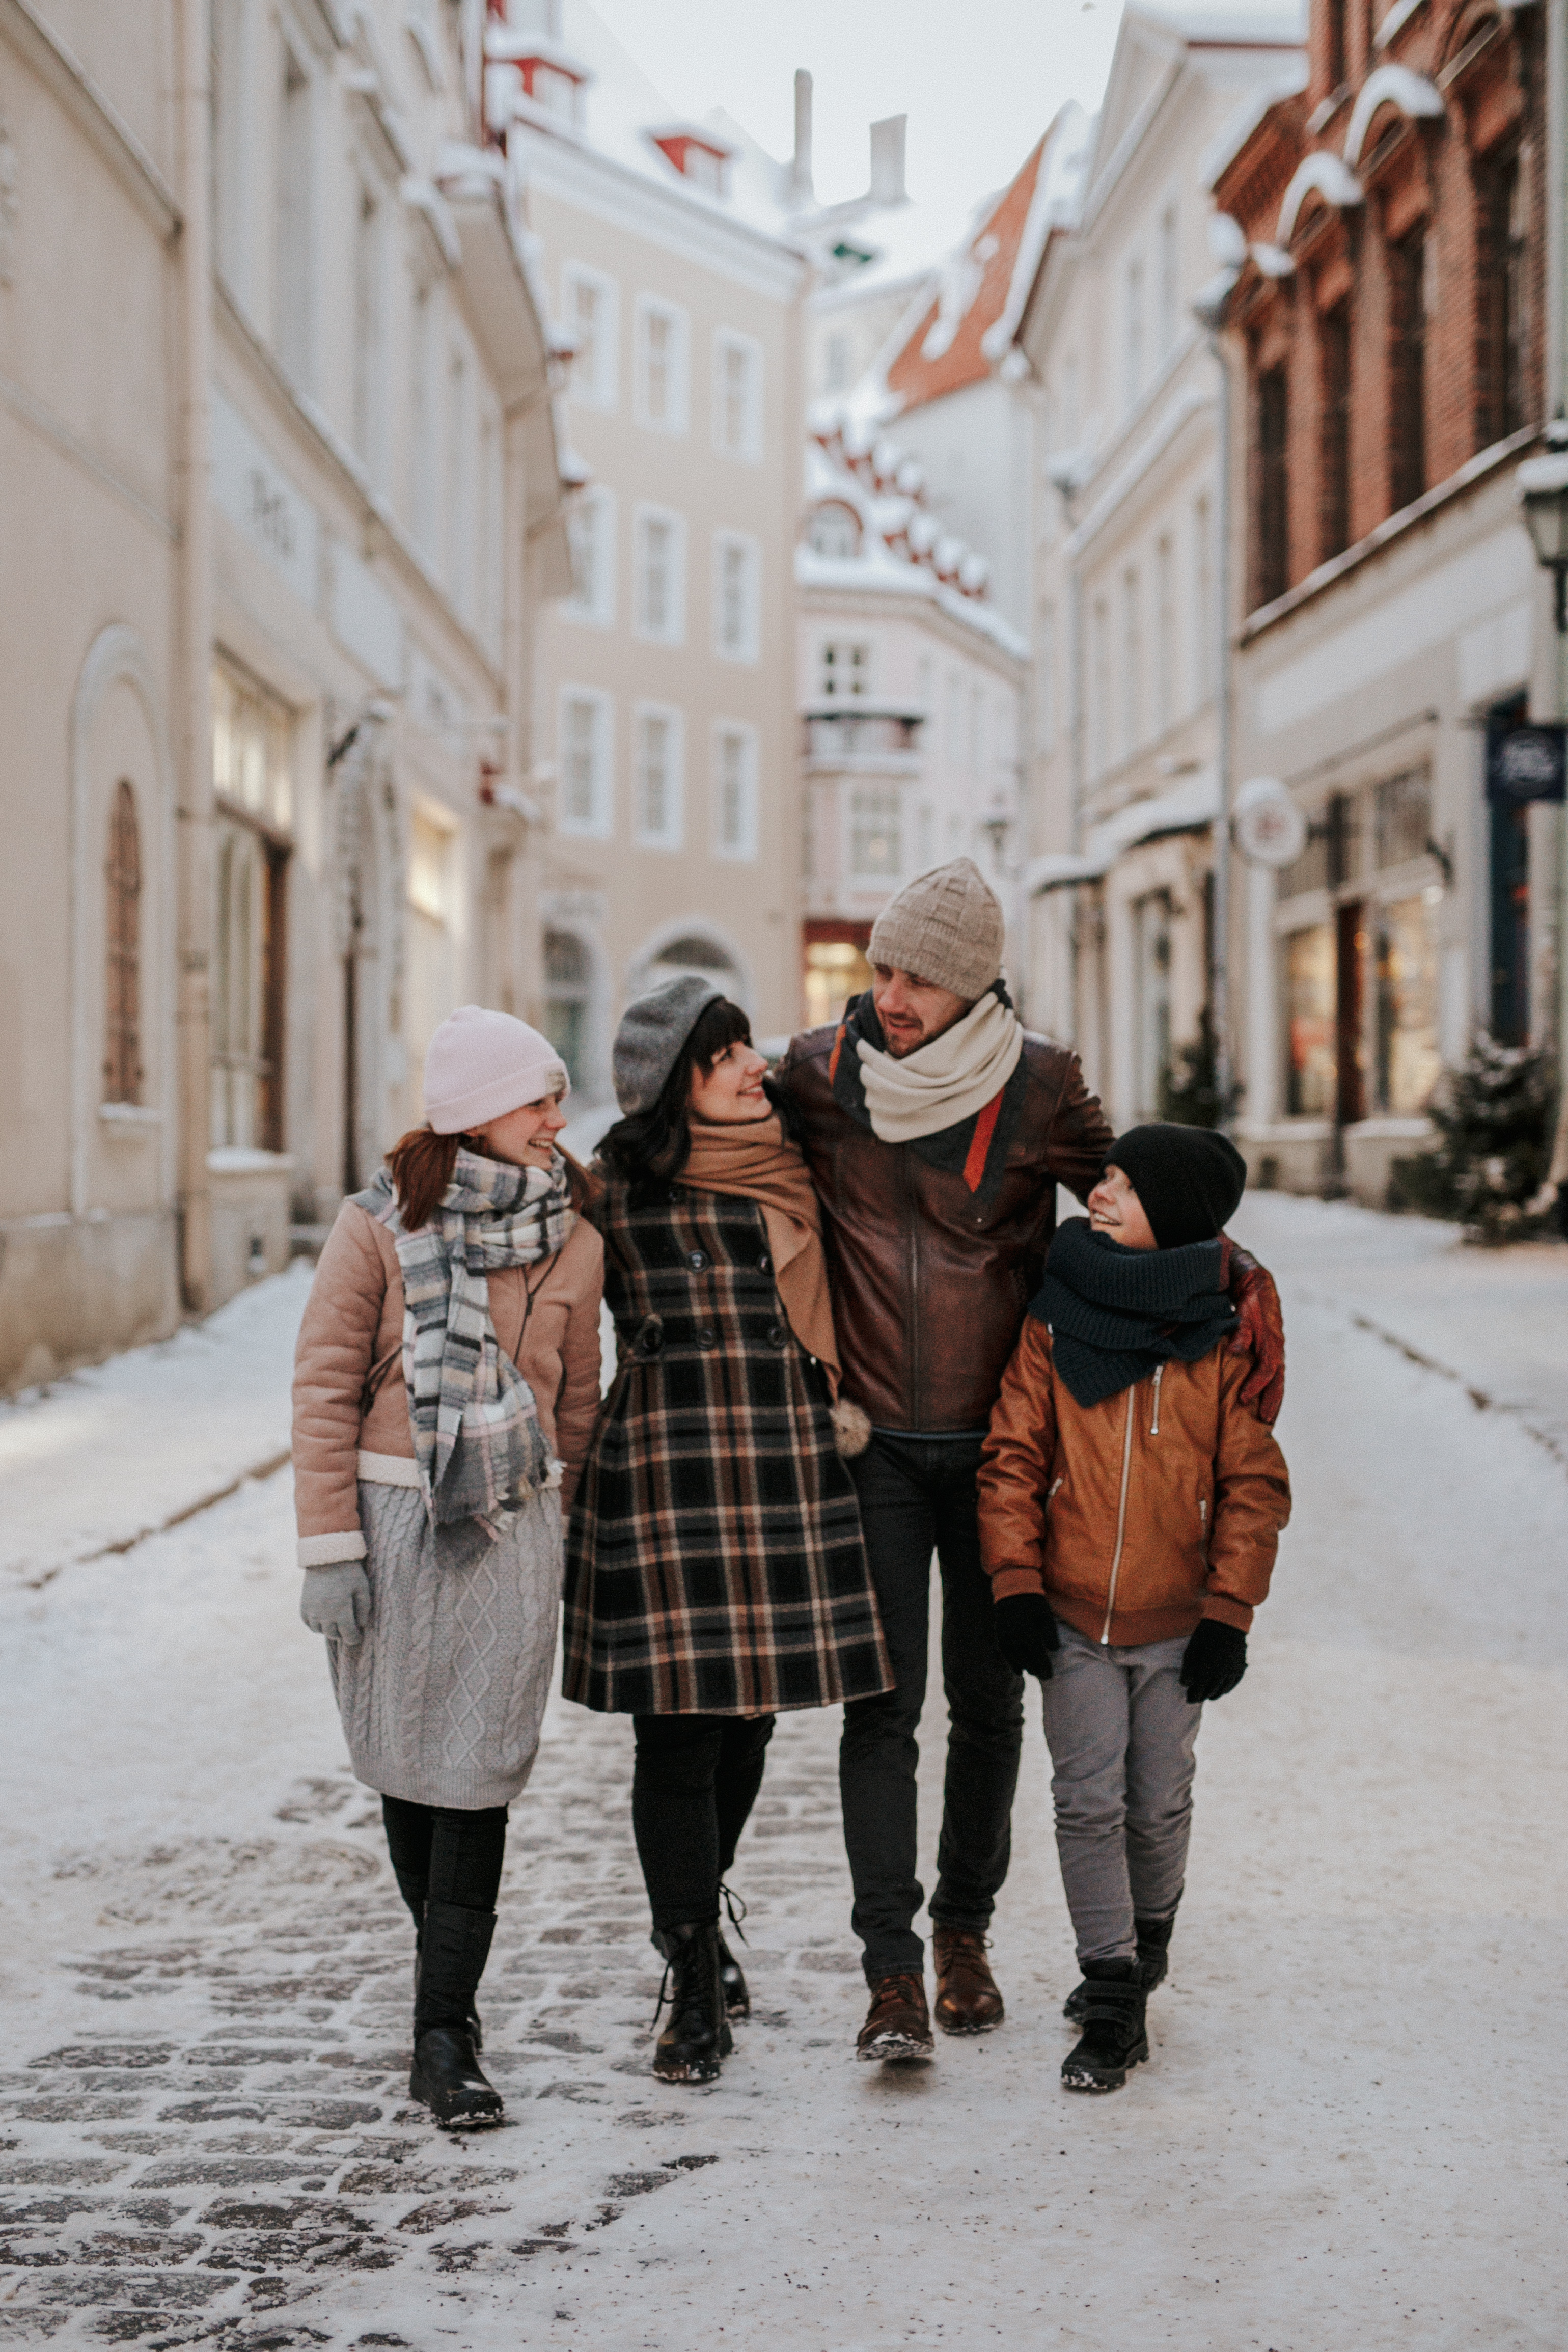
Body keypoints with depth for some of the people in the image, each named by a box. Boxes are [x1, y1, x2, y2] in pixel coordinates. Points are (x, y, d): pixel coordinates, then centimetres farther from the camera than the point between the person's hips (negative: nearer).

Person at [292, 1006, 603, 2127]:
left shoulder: (573, 1241, 6)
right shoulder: (381, 1225, -3)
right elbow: (326, 1386, -3)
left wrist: (562, 1536, 14)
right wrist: (331, 1546, -7)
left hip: (511, 1529, 1)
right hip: (395, 1516, -1)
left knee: (477, 1776, -5)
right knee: (405, 1762, 7)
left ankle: (446, 2027, -2)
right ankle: (450, 1979, 26)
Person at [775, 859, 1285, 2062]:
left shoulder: (1039, 1088, -8)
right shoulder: (822, 1072, -4)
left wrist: (1245, 1278, -13)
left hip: (994, 1441, 0)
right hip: (870, 1441, 0)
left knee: (988, 1696, 9)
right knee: (882, 1701, -7)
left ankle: (965, 1928, 28)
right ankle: (892, 1973, -5)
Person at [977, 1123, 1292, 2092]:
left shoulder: (1222, 1340, -4)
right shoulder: (1055, 1325, -1)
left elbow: (1255, 1485, -1)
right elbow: (1014, 1458, 1)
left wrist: (1230, 1612, -5)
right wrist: (1017, 1584, -6)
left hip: (1177, 1623, 0)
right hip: (1072, 1617, 1)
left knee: (1159, 1806, 10)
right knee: (1089, 1803, -2)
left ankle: (1147, 1936, 37)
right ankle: (1115, 2000, 6)